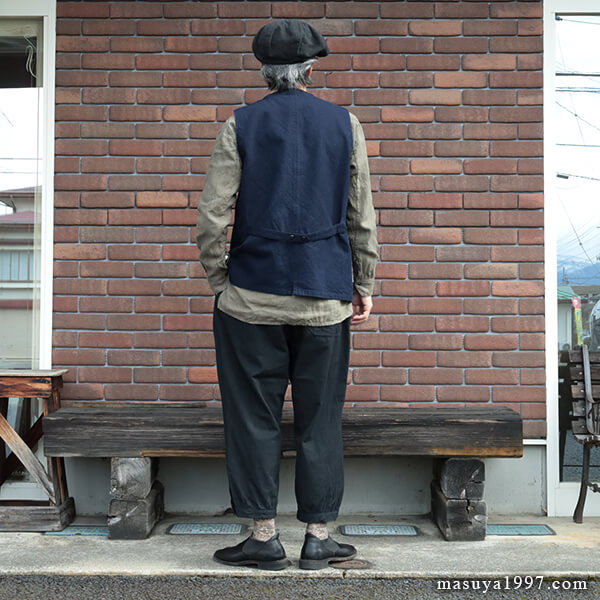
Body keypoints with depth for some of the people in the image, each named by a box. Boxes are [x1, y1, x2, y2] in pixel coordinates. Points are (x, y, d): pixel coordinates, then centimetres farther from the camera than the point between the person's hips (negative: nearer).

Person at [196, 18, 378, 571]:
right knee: (320, 418, 9)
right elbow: (362, 219, 6)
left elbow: (212, 218, -4)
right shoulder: (345, 124, 5)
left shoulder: (240, 125, 1)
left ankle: (264, 536, 15)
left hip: (253, 295, -1)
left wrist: (219, 282, 7)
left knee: (254, 416, 8)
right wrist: (364, 286, 13)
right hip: (325, 296, 2)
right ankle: (319, 537, 17)